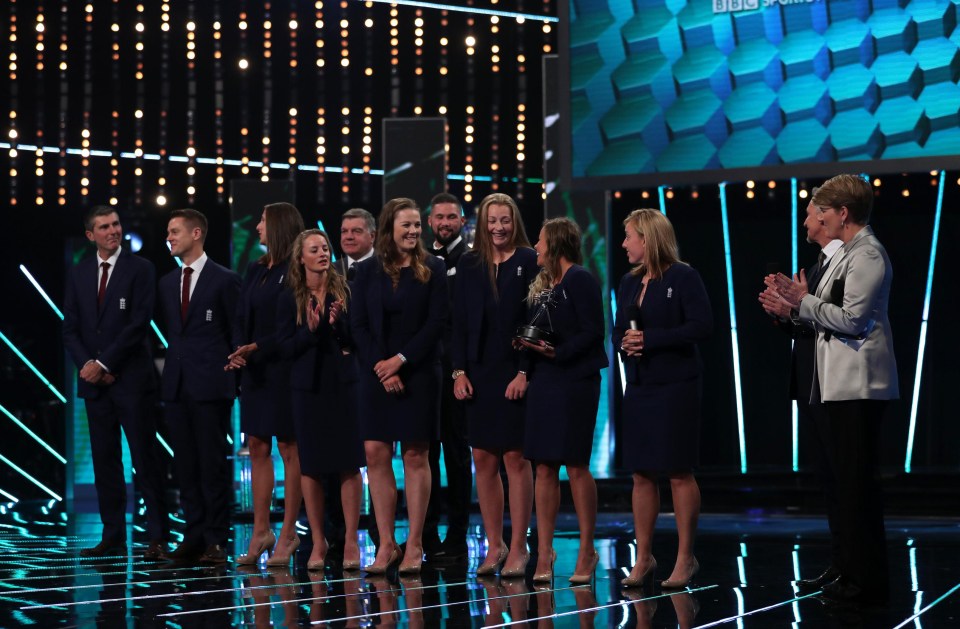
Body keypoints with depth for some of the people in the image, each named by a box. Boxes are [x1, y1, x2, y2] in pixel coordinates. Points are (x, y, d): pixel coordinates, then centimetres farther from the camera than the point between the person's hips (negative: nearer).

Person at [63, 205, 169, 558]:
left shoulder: (140, 269, -2)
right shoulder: (78, 274, 12)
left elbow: (139, 323, -10)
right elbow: (70, 328, 10)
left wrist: (104, 363, -13)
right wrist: (87, 365, -6)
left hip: (131, 379, -5)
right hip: (94, 382, 5)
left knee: (145, 459, -4)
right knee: (104, 460, 6)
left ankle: (158, 536, -2)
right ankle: (113, 535, 10)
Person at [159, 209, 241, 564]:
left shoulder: (224, 280, -2)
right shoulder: (168, 282, 16)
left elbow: (237, 332, -1)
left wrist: (235, 380, -4)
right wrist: (170, 370, 10)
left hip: (210, 384, -6)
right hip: (176, 384, 6)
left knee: (214, 463, -4)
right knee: (186, 465, 6)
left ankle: (215, 540, 0)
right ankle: (193, 537, 11)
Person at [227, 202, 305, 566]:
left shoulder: (295, 272, -9)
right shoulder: (255, 270, 14)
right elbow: (241, 317, 13)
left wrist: (257, 348, -18)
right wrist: (238, 352, -4)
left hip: (282, 368, -8)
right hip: (254, 371, 8)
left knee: (289, 449, -2)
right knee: (257, 447, 8)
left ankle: (288, 534, 2)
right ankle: (261, 531, 13)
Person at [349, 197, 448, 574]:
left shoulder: (432, 270, 1)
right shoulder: (367, 272, 7)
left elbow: (436, 323, -5)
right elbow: (358, 325, 3)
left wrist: (401, 360, -13)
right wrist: (381, 368, -9)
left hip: (418, 374, -2)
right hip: (376, 374, 2)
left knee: (415, 456, -1)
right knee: (376, 454, -2)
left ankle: (414, 546, 2)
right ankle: (386, 544, 4)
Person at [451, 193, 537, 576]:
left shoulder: (530, 262, -2)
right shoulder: (469, 265, 11)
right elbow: (459, 322, 10)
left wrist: (525, 373, -12)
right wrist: (459, 371, 1)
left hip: (515, 373, -4)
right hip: (478, 373, 4)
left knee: (515, 459, -3)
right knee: (484, 460, 5)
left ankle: (518, 548, 3)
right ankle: (494, 545, 14)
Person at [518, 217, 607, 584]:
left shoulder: (580, 280, -7)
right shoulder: (541, 285, 17)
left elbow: (593, 331, -13)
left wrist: (558, 352, -20)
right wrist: (528, 344, 1)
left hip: (575, 381, -7)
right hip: (543, 381, 7)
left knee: (576, 466, -3)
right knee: (544, 468, 5)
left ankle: (587, 552, 5)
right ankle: (544, 552, 7)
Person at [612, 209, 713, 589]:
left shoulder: (684, 277, -7)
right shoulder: (629, 283, 14)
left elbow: (702, 326, -15)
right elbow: (618, 330, 17)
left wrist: (650, 339, -18)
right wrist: (624, 343, -7)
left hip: (675, 386, -7)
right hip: (638, 386, 7)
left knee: (679, 473, -3)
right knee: (641, 475, 7)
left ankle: (685, 558, 5)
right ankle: (643, 558, 14)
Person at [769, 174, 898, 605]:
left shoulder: (867, 256, -13)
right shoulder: (848, 254, 18)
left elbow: (852, 319, -20)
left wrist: (803, 302, -14)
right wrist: (795, 301, 9)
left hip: (859, 386, -10)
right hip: (842, 384, 10)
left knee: (857, 481, -8)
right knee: (844, 477, 13)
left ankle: (868, 581, -4)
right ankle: (853, 574, 19)